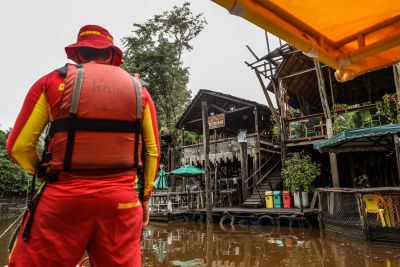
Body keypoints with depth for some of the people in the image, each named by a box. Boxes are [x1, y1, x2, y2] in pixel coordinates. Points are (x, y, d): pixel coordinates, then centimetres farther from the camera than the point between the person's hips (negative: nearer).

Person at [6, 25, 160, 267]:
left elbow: (19, 146, 2)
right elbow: (153, 152, 9)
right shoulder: (138, 89, 10)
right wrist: (145, 196, 19)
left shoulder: (53, 81, 4)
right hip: (122, 200, 3)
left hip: (64, 198, -2)